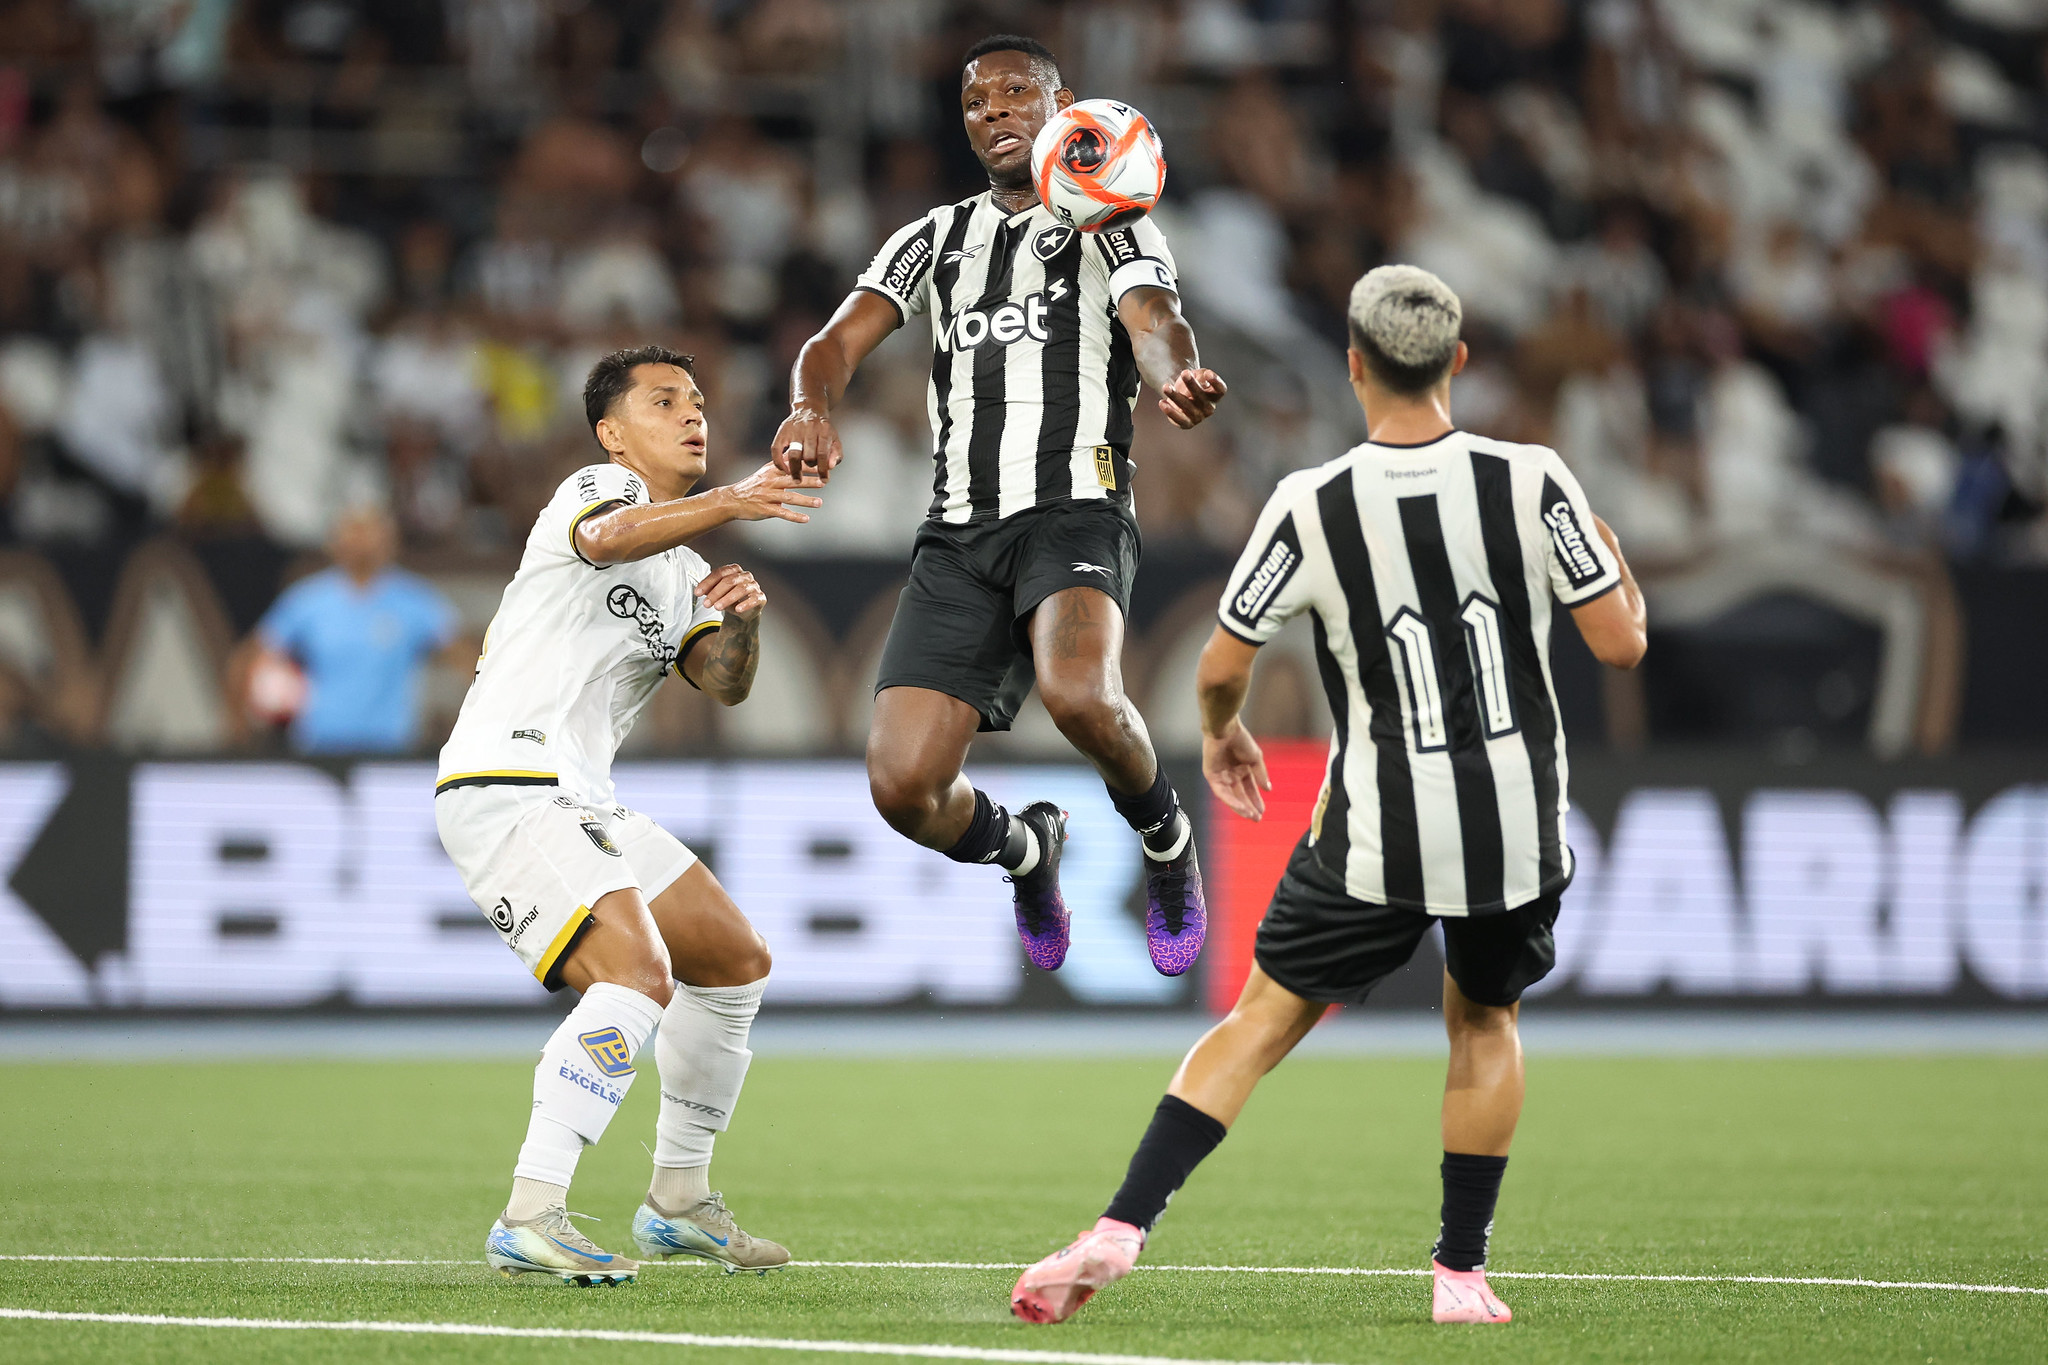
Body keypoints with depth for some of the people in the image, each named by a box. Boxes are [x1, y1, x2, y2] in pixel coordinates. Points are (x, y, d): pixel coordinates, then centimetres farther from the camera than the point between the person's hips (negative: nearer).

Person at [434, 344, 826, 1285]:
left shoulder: (684, 570, 24)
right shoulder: (598, 487, -2)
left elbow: (723, 684, 9)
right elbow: (610, 537, -28)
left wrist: (742, 621, -13)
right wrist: (730, 504, -44)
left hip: (579, 803, 10)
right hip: (502, 788, -10)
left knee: (737, 967, 16)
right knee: (638, 977, -26)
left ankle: (678, 1203, 26)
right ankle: (529, 1219, -31)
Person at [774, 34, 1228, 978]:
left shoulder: (1112, 229, 10)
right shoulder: (935, 239, 22)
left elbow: (1153, 321, -10)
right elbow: (840, 340, 8)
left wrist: (1175, 377, -36)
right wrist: (812, 407, -17)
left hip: (1075, 509, -4)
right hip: (958, 531, 4)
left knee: (1077, 691, -35)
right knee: (902, 785, -11)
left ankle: (1166, 840, -3)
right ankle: (1022, 850, 24)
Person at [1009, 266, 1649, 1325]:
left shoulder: (1311, 508, -11)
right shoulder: (1533, 483, -10)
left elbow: (1220, 667, -4)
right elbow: (1620, 642, -5)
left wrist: (1220, 735, 19)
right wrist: (1616, 570, 18)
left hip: (1376, 834, -1)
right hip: (1518, 822, 1)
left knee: (1263, 1018, 9)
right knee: (1484, 1020, 24)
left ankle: (1122, 1228, -2)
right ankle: (1462, 1271, 21)